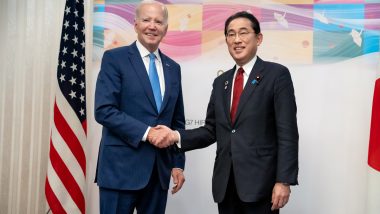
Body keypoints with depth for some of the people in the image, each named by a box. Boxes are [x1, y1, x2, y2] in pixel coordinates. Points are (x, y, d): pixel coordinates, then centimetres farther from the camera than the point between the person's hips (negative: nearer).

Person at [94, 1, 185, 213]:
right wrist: (146, 132, -18)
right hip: (121, 167, -5)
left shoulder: (173, 68, 13)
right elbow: (104, 110, -13)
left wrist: (178, 164, 8)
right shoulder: (115, 58, -3)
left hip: (160, 169, 5)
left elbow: (178, 121, 14)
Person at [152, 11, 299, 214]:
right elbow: (211, 131, 12)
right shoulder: (221, 81, 14)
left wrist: (283, 180, -14)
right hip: (225, 182, 5)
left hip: (260, 180, -5)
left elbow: (287, 133, -8)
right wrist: (176, 136, -3)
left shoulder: (277, 74, -2)